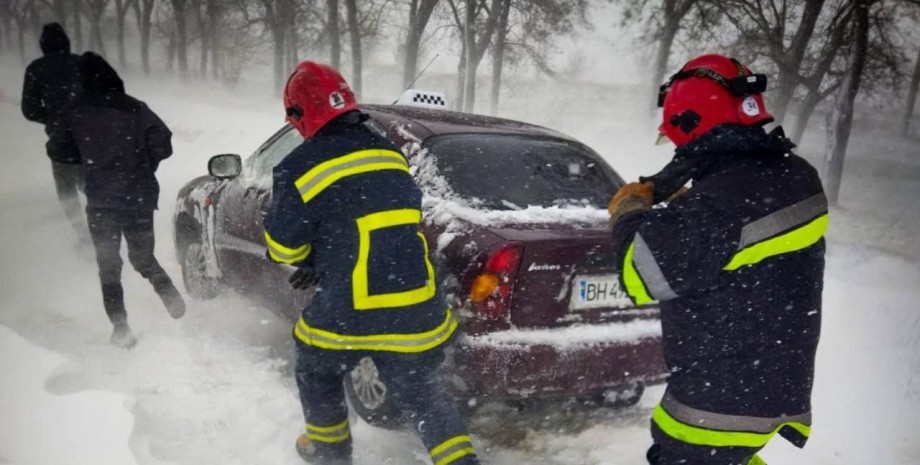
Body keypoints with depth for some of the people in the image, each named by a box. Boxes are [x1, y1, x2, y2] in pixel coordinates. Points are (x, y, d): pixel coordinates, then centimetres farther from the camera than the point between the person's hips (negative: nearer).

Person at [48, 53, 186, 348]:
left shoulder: (76, 113, -1)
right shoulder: (134, 108, -4)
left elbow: (57, 149, 8)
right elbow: (162, 142, -10)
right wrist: (145, 167, 7)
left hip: (101, 200, -1)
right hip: (140, 196, 1)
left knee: (108, 264, 11)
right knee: (143, 255, 19)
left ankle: (121, 327, 4)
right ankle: (170, 294, -3)